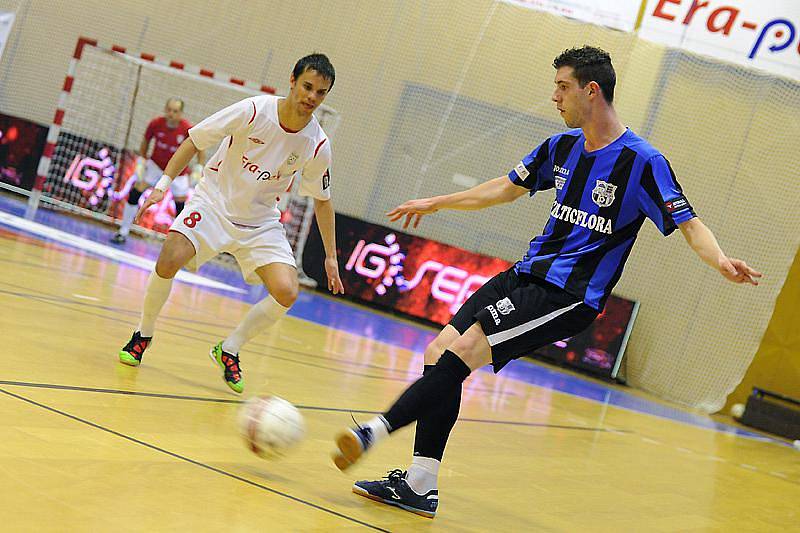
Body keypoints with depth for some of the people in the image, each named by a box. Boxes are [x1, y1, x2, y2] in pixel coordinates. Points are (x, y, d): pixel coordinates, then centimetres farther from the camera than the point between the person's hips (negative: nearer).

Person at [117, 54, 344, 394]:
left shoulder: (318, 146, -12)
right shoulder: (253, 111, -19)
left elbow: (321, 200, 5)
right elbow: (194, 142, -8)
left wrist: (331, 257, 3)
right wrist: (163, 184, -15)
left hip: (261, 222, 2)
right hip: (214, 201, -2)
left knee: (286, 293, -18)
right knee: (169, 261, -25)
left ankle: (228, 351, 7)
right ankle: (143, 335, 3)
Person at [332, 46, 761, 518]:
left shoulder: (643, 161, -11)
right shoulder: (563, 146, 11)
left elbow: (689, 224, -11)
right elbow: (507, 188, 25)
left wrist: (720, 260, -33)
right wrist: (436, 203, 31)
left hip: (571, 295, -7)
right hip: (529, 273, 7)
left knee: (462, 349, -23)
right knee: (439, 352, -4)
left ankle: (376, 431, -19)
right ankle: (419, 487, 0)